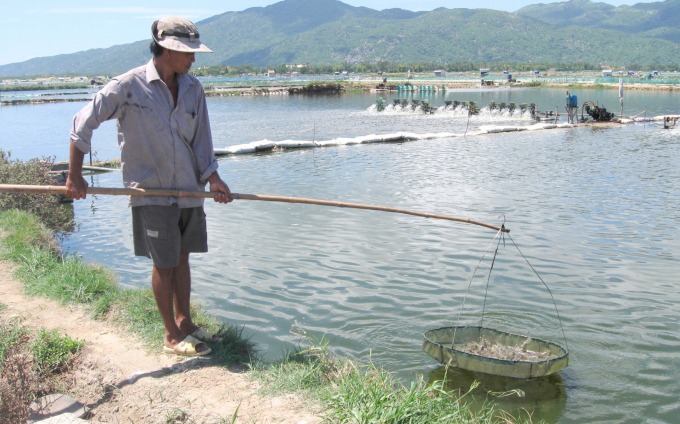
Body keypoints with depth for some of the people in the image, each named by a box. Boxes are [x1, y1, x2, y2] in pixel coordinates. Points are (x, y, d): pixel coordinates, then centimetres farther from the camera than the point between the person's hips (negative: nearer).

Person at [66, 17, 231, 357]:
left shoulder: (193, 88, 3)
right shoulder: (129, 86, -12)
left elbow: (201, 137, 6)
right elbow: (84, 122, -7)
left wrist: (212, 176, -8)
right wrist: (74, 176, -7)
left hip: (189, 189, 5)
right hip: (151, 191, -5)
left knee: (182, 257, 14)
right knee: (164, 263, 1)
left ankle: (184, 322, 29)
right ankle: (172, 336, 13)